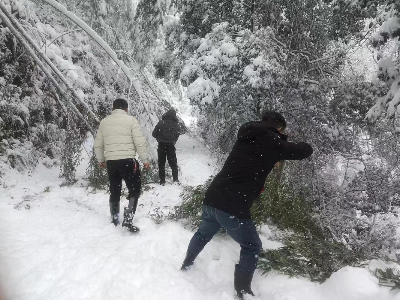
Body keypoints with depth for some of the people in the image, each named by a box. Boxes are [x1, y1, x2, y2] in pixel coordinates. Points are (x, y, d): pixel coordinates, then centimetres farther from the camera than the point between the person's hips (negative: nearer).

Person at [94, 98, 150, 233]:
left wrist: (101, 160, 28)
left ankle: (114, 219, 30)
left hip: (111, 162, 5)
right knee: (134, 190, 6)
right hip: (128, 161, -5)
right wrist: (145, 160, 0)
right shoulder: (131, 120, -4)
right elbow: (140, 142, -10)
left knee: (114, 191, 18)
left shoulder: (104, 121, 10)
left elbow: (98, 144, 15)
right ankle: (127, 219, -3)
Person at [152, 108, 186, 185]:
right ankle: (175, 179, 12)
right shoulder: (176, 124, -6)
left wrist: (159, 138, 8)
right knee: (173, 163, 14)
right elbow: (183, 130, 8)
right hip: (171, 145, 1)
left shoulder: (161, 123, -8)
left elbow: (154, 134, -7)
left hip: (161, 145, 0)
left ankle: (162, 181, 9)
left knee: (161, 164, 10)